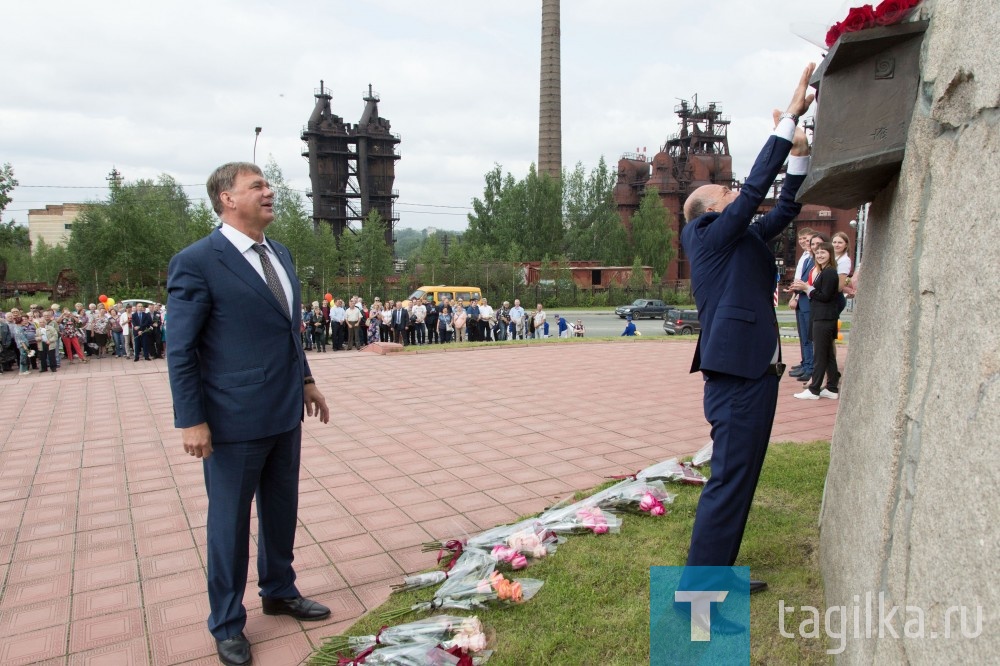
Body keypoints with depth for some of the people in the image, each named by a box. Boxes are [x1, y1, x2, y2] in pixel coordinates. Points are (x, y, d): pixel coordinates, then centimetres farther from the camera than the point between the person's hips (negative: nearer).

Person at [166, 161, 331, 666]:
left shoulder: (280, 254, 9)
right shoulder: (196, 262, -14)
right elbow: (181, 350, -13)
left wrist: (306, 379, 17)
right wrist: (191, 420, -14)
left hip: (284, 413, 7)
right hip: (234, 420, -7)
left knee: (281, 511, 20)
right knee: (230, 523, 10)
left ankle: (279, 591, 42)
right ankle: (227, 623, 29)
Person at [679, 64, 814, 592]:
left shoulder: (742, 239, 20)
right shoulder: (711, 234, -5)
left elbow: (784, 209, 23)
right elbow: (756, 185, -12)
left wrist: (799, 152, 15)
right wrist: (791, 114, -7)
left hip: (753, 371, 10)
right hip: (738, 375, -10)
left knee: (738, 479, 15)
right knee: (728, 482, -7)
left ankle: (717, 573, 28)